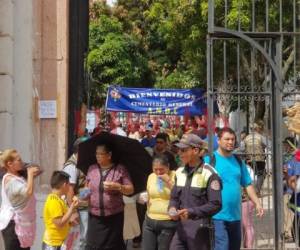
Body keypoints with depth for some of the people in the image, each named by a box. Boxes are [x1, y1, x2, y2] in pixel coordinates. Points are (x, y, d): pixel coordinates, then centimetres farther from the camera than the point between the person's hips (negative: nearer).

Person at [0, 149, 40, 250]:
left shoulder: (17, 176, 7)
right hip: (13, 223, -10)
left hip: (22, 221, 10)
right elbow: (28, 192, -35)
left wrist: (31, 175, 6)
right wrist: (30, 174, -20)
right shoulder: (10, 180, -22)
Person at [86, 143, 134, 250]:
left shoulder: (120, 169, -2)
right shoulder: (92, 169, 8)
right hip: (95, 216, 2)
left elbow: (130, 190, -3)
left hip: (114, 216, -2)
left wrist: (117, 186, -20)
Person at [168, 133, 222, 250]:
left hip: (200, 229, -6)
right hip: (181, 227, 6)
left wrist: (192, 212, -22)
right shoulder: (180, 172, 11)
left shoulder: (209, 174, -10)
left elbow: (216, 204, -14)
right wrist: (172, 208, -5)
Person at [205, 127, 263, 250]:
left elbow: (248, 185, 16)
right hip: (217, 216, -6)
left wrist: (257, 203, 5)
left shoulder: (238, 161, 11)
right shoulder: (210, 160, -7)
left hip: (235, 216, 7)